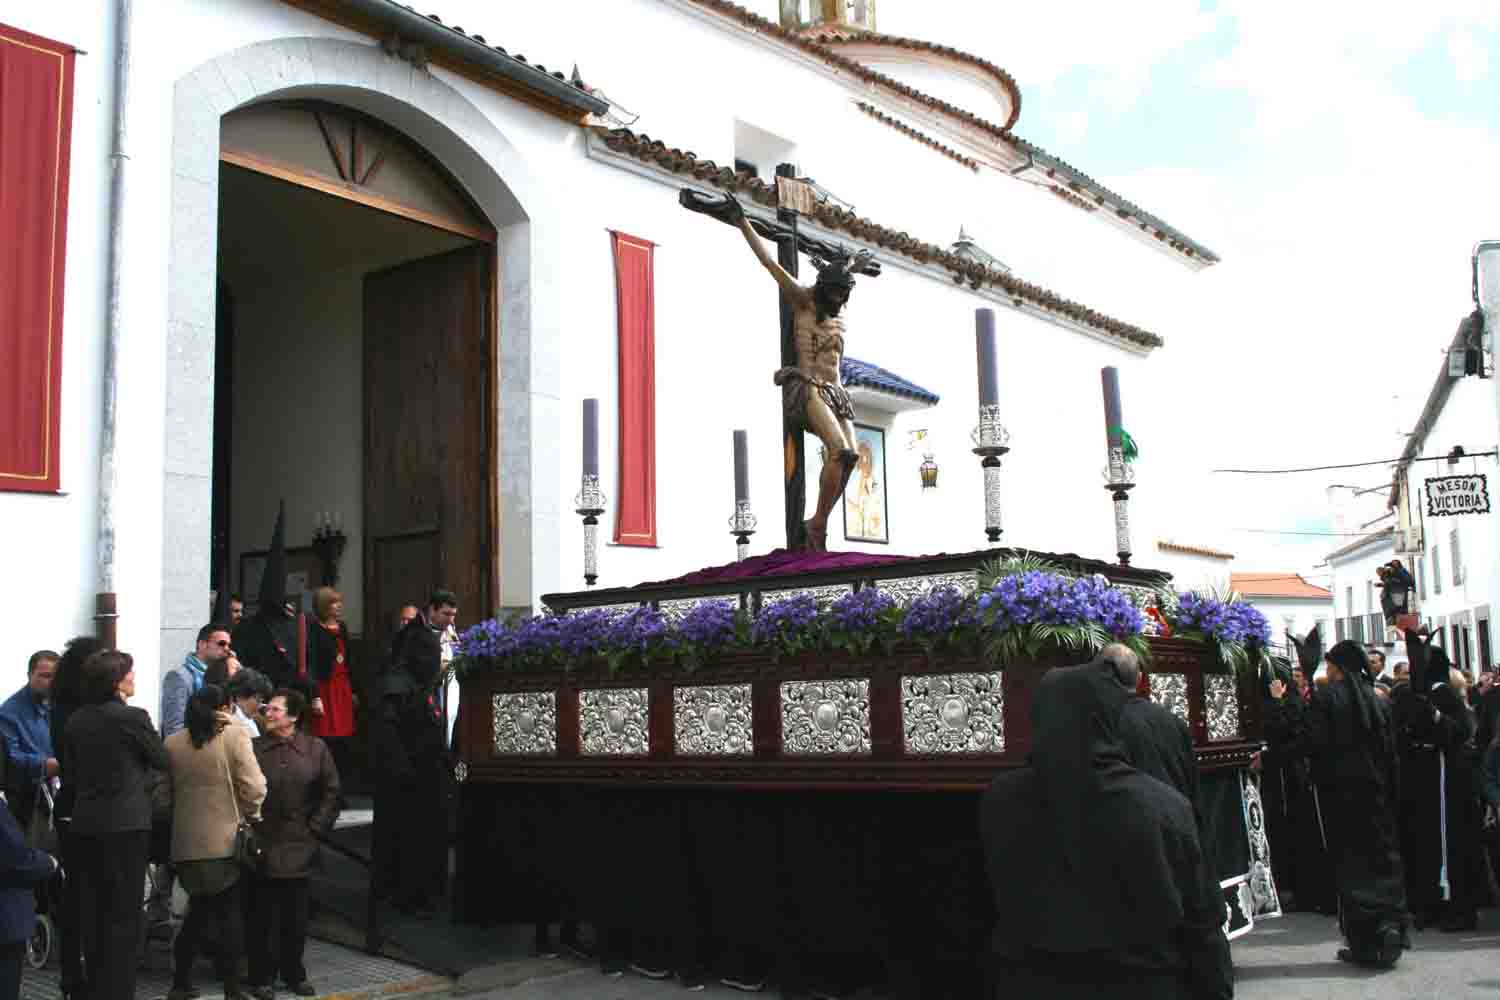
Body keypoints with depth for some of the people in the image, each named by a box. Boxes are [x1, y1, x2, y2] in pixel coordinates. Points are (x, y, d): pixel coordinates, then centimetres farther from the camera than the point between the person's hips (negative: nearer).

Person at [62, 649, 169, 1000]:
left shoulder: (76, 720, 4)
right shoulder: (132, 717, -14)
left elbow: (68, 774, 9)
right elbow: (161, 760, -1)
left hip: (85, 825, 6)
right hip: (126, 824, -6)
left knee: (94, 912, 14)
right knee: (124, 915, 1)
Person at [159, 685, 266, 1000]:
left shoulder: (172, 743, 4)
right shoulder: (235, 736, -10)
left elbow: (162, 796, 4)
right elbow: (254, 788, -16)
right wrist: (251, 815, 2)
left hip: (187, 843, 4)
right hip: (228, 841, -4)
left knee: (199, 911, 20)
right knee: (230, 915, 7)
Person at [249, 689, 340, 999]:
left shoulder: (316, 749, 1)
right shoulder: (255, 748, -3)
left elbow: (331, 792, 6)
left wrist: (316, 827, 2)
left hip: (299, 847, 1)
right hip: (263, 846, -1)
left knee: (296, 916, 10)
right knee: (263, 916, 3)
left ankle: (294, 973, 23)